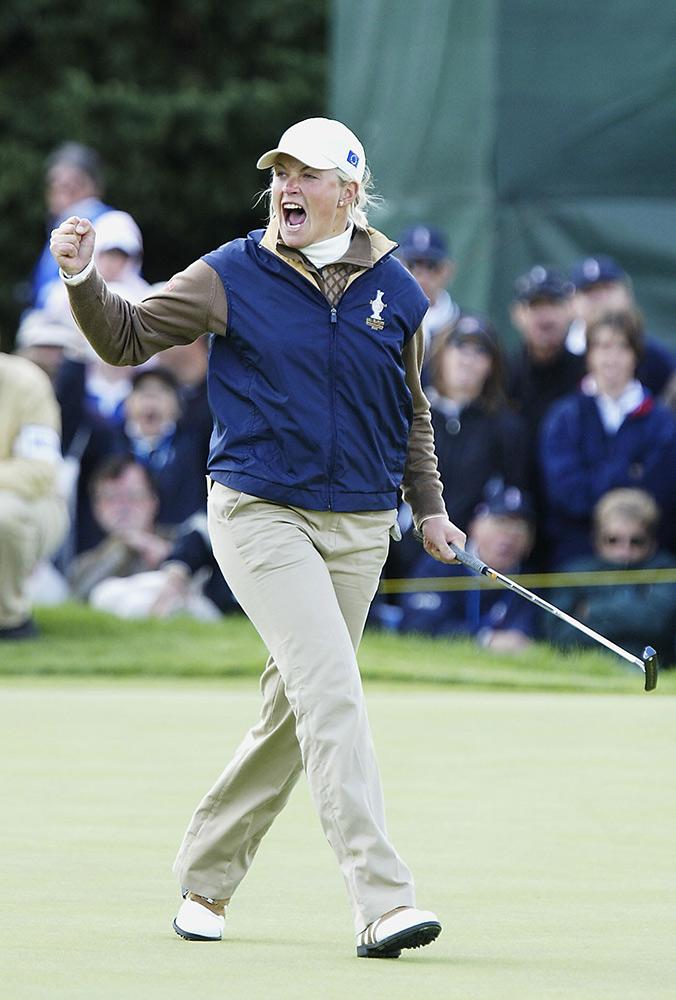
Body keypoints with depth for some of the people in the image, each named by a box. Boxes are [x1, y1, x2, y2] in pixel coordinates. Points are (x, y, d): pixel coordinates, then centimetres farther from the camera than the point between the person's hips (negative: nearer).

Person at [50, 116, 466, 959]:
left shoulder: (394, 289, 6)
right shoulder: (233, 275, -3)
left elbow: (410, 409, 19)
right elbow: (129, 338, 0)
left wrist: (429, 508, 22)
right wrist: (83, 281, -17)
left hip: (359, 528, 4)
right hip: (259, 515, -4)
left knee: (296, 712, 9)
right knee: (330, 689, -18)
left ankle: (205, 874, 27)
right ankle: (381, 900, -23)